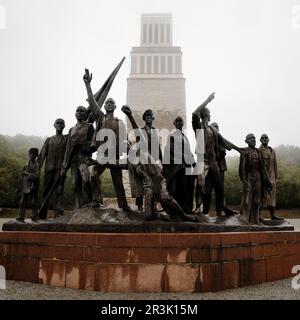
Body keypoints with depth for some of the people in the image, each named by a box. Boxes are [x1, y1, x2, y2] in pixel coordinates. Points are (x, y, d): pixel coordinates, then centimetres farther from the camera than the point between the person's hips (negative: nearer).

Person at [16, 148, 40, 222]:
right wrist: (19, 188, 13)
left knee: (34, 203, 1)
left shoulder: (36, 165, -3)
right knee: (22, 202, 5)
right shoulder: (26, 165, 12)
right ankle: (21, 217, 12)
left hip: (33, 187, -5)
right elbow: (22, 177, 14)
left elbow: (36, 176, -16)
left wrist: (27, 174, -11)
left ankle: (34, 218, 8)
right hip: (25, 187, 5)